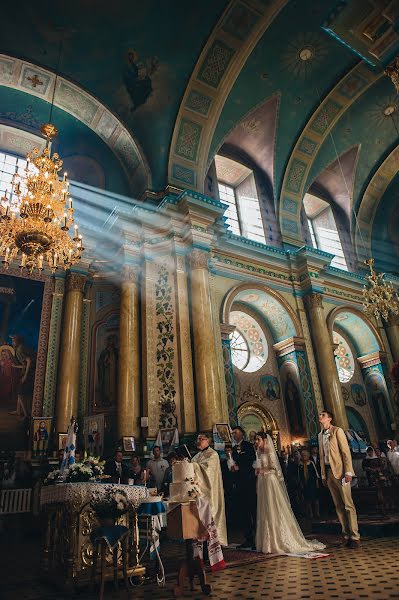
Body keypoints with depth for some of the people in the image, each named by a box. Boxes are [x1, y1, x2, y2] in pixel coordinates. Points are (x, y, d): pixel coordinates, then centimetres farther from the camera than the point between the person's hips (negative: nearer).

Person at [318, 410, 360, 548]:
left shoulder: (337, 431, -4)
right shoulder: (320, 435, 14)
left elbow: (346, 452, -9)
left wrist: (348, 472, -15)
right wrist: (323, 474, 13)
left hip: (339, 470, -6)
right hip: (328, 471, 6)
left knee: (348, 504, -4)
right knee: (338, 505, 8)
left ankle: (354, 537, 2)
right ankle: (346, 535, 15)